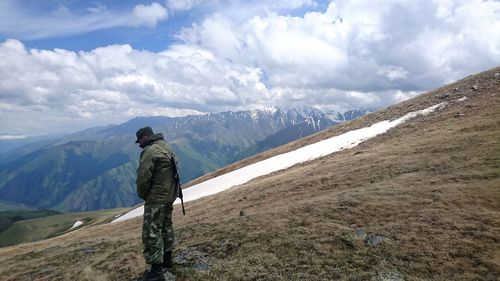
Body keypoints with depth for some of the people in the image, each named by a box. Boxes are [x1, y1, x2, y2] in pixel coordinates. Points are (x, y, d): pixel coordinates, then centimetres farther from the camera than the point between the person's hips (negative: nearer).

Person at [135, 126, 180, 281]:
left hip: (157, 197, -10)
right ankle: (167, 260, 35)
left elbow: (143, 177, -19)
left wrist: (142, 194, -1)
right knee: (166, 226, 20)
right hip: (169, 194, 10)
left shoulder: (150, 151, -18)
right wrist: (171, 191, 13)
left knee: (151, 232, -3)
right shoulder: (166, 147, 10)